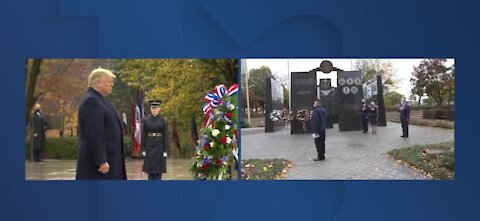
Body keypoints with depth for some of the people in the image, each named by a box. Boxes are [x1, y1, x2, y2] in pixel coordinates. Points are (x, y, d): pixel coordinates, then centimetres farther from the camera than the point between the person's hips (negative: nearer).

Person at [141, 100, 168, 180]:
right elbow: (143, 136, 3)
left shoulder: (163, 121, 1)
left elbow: (165, 136, -1)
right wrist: (143, 150, -2)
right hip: (149, 148, 1)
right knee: (150, 171, 3)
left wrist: (165, 151, -7)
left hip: (160, 148, -1)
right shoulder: (146, 120, 3)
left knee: (158, 171, 1)